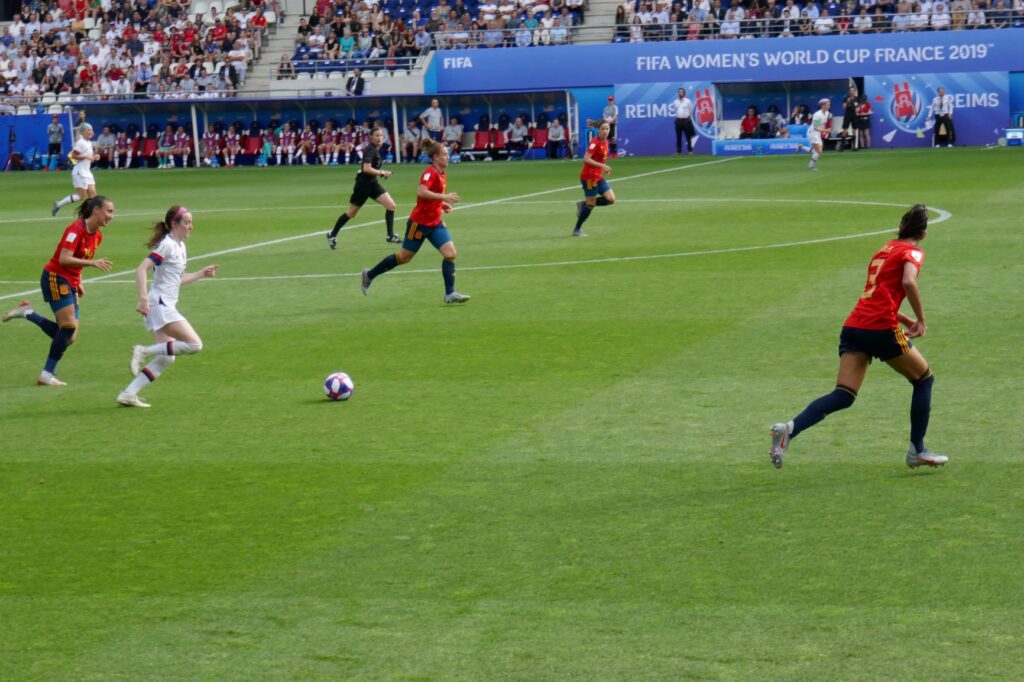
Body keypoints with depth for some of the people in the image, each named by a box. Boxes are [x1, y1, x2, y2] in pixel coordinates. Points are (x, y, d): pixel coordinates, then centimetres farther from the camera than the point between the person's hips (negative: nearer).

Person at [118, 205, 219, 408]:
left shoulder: (180, 246, 17)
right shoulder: (167, 245, -11)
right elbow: (142, 269, -21)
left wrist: (201, 274, 24)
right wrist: (143, 298, -29)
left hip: (166, 307, 10)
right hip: (160, 305, -10)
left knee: (165, 358, 7)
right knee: (195, 344, -16)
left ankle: (129, 394, 5)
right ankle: (144, 351, -12)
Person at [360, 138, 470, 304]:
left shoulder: (441, 174, 8)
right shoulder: (430, 172, -18)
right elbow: (421, 192, -35)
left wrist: (443, 204, 6)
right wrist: (444, 197, -36)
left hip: (435, 223, 8)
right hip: (419, 222, -8)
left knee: (450, 253, -8)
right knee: (404, 257, 6)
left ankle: (450, 293, -5)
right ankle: (370, 275, 24)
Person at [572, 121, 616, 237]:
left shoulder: (605, 143, 9)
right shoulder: (595, 143, -17)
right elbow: (586, 159, -26)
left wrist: (604, 169, 6)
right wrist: (602, 166, -32)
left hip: (598, 177, 8)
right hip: (589, 177, -8)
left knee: (611, 199, 1)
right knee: (591, 204, -3)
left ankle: (583, 205, 14)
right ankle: (576, 230, 11)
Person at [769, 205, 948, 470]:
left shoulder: (884, 250, 25)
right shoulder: (912, 252, 2)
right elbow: (908, 282, -19)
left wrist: (905, 319, 34)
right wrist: (921, 320, -8)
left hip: (853, 326, 6)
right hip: (882, 329, -6)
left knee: (843, 396, -2)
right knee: (924, 379, 16)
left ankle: (790, 429, -25)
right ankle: (917, 451, 18)